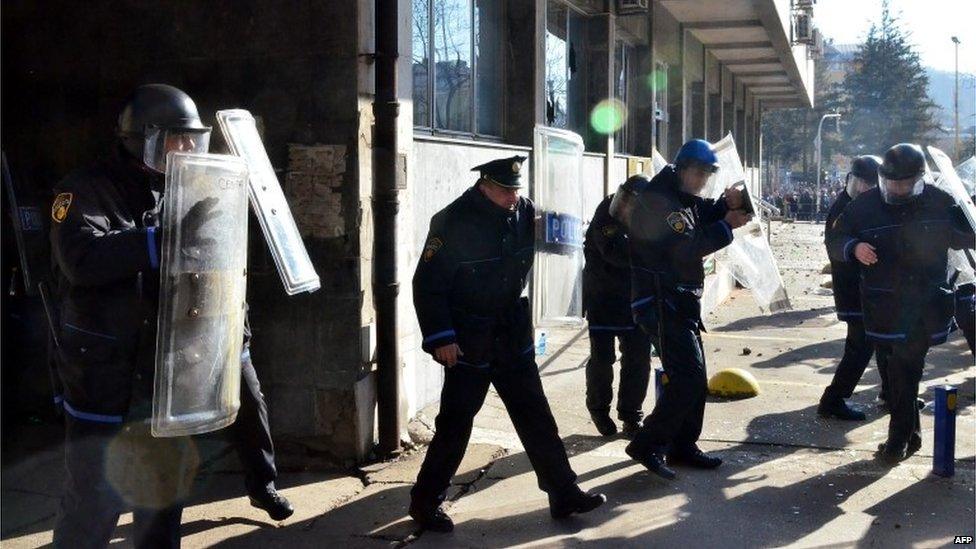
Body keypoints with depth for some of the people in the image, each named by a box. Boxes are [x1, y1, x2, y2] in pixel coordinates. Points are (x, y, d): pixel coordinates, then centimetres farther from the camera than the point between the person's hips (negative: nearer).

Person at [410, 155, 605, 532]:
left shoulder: (524, 212, 0)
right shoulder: (453, 222, -16)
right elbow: (427, 285, -15)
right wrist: (440, 338, -18)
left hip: (513, 336, 5)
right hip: (469, 344, -5)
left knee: (536, 417, 10)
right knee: (455, 424, 1)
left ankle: (564, 494, 21)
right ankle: (426, 502, 17)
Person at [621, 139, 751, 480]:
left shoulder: (682, 198, 16)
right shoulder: (657, 200, -16)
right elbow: (687, 247, -24)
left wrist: (725, 205, -1)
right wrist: (727, 225, -16)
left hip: (681, 302, 11)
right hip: (661, 303, -11)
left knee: (694, 378, 14)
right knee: (688, 377, -15)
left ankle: (682, 446, 24)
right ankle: (647, 445, -9)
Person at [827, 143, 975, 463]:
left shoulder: (939, 203, 0)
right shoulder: (866, 205, 0)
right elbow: (835, 243, 1)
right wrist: (854, 247, -17)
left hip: (925, 303, -2)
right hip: (883, 306, 2)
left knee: (904, 369, -7)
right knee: (899, 368, 11)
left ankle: (899, 437, 4)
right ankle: (910, 434, 26)